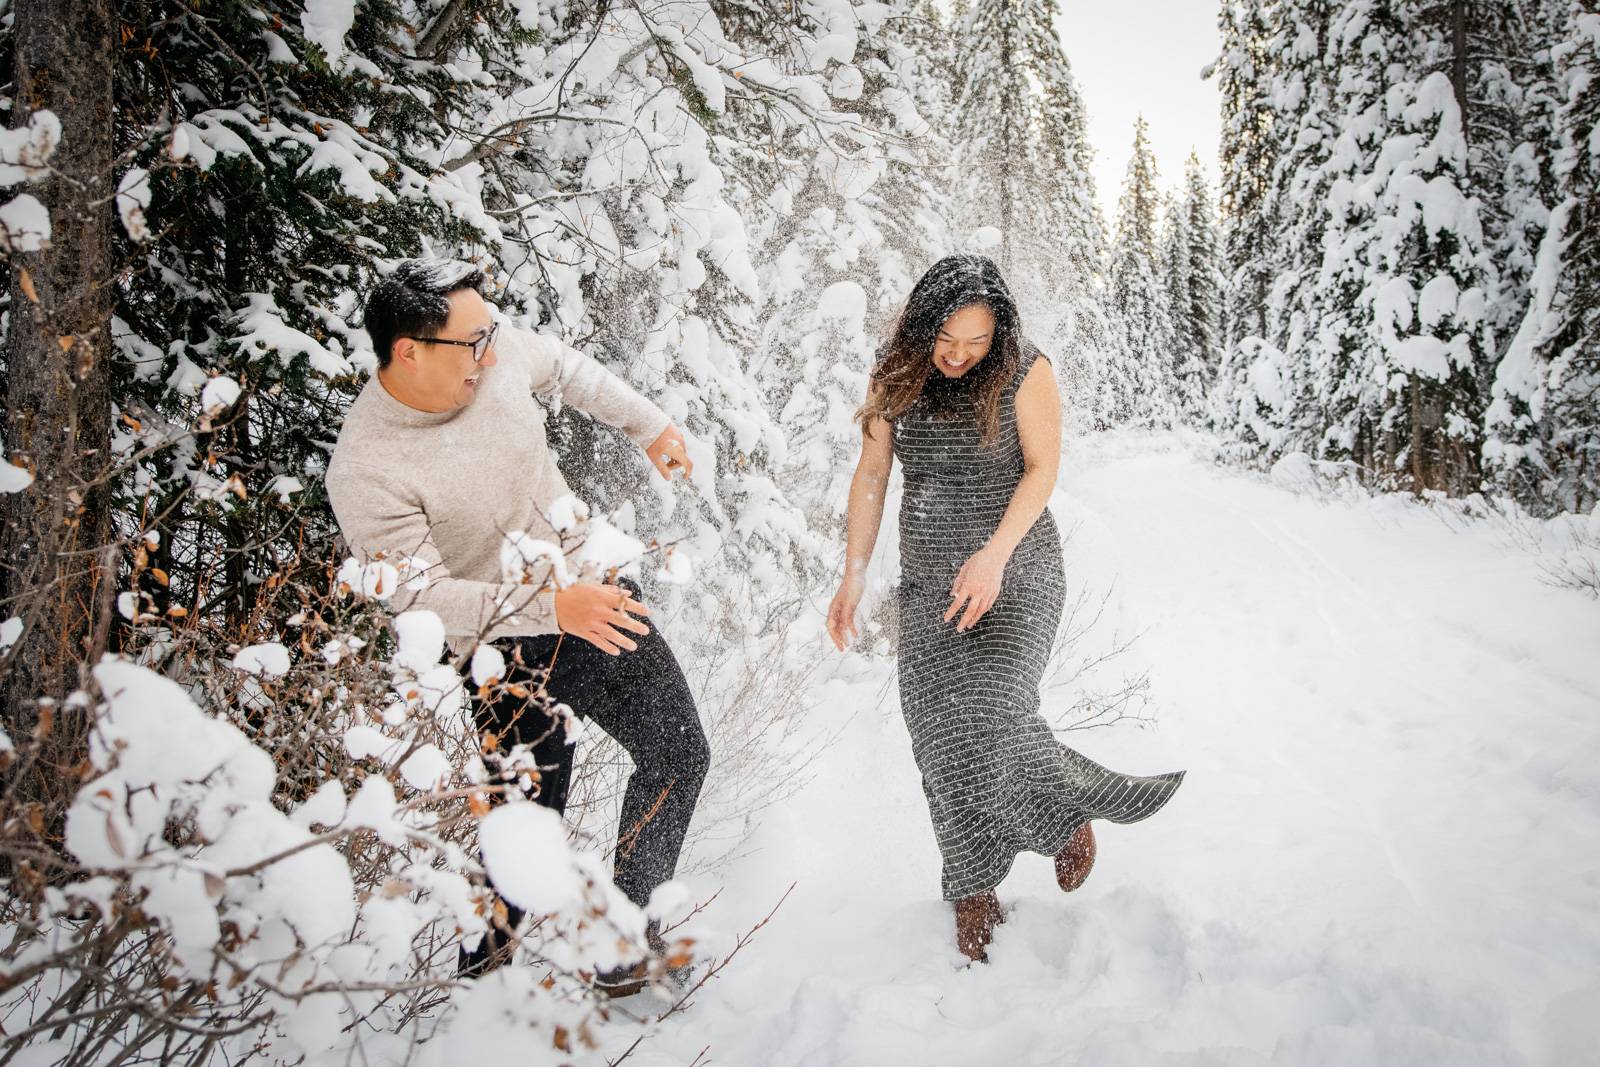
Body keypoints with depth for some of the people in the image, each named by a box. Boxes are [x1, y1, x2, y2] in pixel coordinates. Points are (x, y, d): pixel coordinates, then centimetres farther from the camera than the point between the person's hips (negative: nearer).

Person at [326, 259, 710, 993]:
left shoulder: (496, 352, -10)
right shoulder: (366, 470, -25)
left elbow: (565, 367, 13)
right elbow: (422, 596, -26)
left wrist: (649, 425, 18)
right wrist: (552, 607, -35)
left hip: (595, 590, 6)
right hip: (510, 650, -6)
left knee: (678, 753, 8)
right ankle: (485, 960, 35)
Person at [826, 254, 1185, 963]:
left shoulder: (1024, 371, -9)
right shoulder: (895, 376, 0)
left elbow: (1043, 468, -10)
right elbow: (871, 476, 4)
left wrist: (995, 552, -23)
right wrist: (852, 578, 1)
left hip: (1017, 569, -3)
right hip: (928, 578, 4)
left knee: (991, 717, -20)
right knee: (941, 741, 0)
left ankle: (1071, 811, 12)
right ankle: (974, 890, 18)